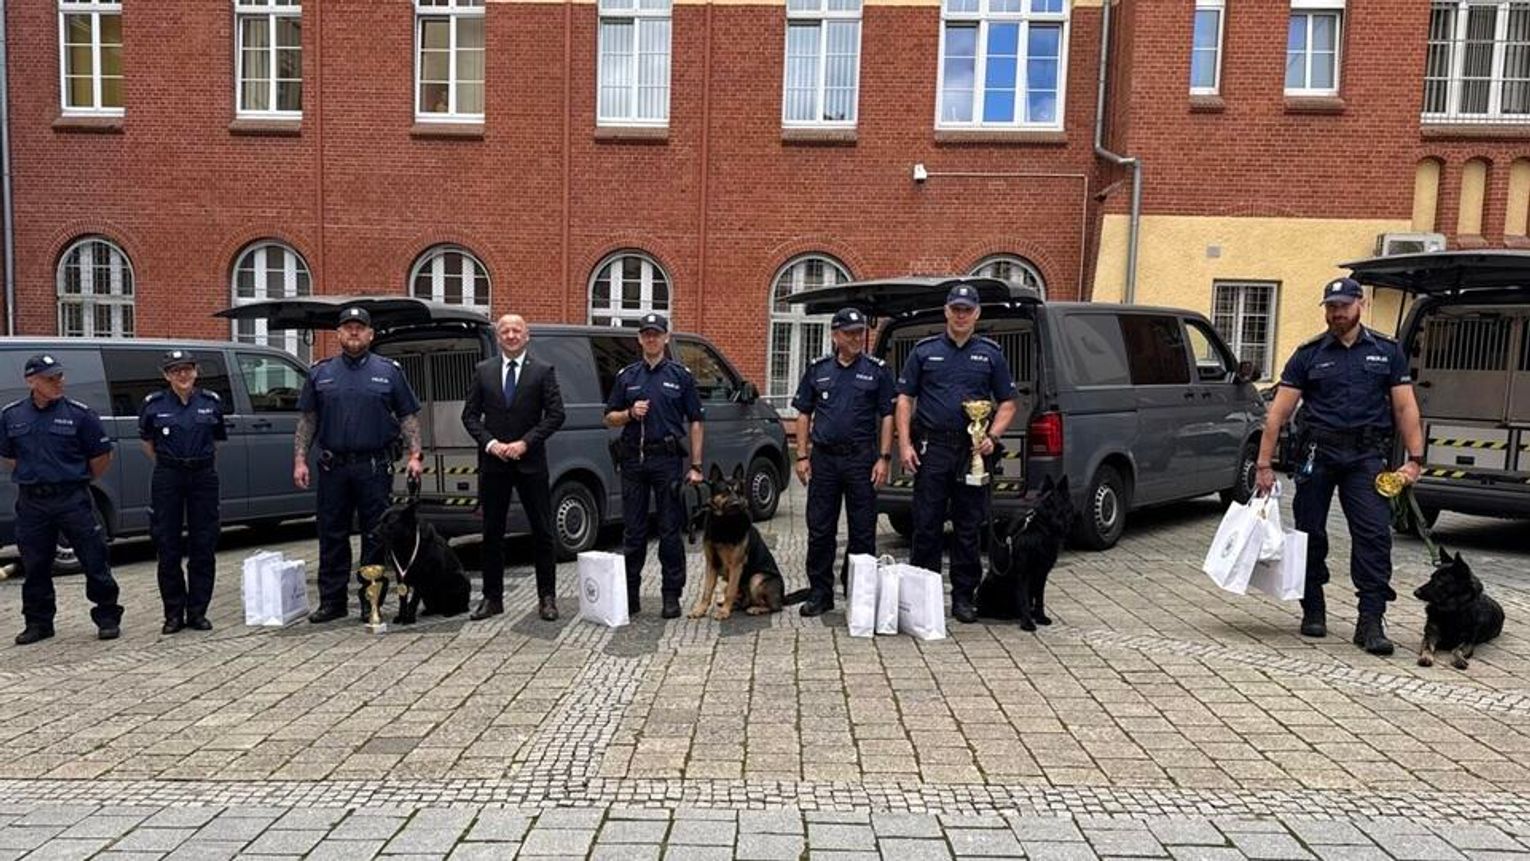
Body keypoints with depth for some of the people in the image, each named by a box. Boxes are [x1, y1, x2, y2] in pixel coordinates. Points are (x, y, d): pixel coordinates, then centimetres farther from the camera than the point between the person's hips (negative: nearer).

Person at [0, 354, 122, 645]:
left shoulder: (79, 413, -5)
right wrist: (31, 477, 12)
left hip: (72, 499, -3)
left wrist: (80, 481, 8)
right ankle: (38, 623, 24)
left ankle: (107, 618, 11)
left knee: (95, 561, 0)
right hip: (31, 502, 3)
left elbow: (102, 454, 2)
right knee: (35, 566, 11)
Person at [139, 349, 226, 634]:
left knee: (203, 546, 3)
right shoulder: (154, 404, 0)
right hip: (167, 478, -1)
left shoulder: (211, 402, 3)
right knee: (168, 548, 2)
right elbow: (146, 440, 15)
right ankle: (174, 613, 12)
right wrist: (165, 463, 13)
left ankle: (197, 612, 12)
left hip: (203, 475, 1)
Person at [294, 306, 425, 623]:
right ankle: (331, 601, 17)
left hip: (375, 466, -2)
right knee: (332, 535, 7)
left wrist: (415, 455, -6)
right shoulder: (320, 372, 11)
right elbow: (307, 420, 12)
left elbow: (408, 417, 4)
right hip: (333, 466, 2)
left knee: (375, 535, 2)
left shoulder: (389, 371, 6)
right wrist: (300, 460, 4)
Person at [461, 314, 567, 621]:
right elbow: (470, 415, 7)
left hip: (531, 462, -2)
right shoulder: (483, 371, 8)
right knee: (492, 533, 7)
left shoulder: (543, 371, 1)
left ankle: (547, 597, 11)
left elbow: (556, 415, -4)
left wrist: (525, 442, -12)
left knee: (543, 532, 2)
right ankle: (492, 597, 16)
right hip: (492, 462, 2)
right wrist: (490, 443, -8)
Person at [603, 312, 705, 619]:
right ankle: (629, 593, 16)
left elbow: (695, 422, 3)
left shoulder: (680, 375, 5)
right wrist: (630, 413, -8)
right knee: (633, 531, 7)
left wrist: (696, 466, -3)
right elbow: (610, 418, 14)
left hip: (667, 459, -2)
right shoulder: (627, 375, 11)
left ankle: (672, 595, 10)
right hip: (632, 459, 2)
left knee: (670, 531, 2)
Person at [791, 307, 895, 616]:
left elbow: (887, 417, 2)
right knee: (819, 530, 5)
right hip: (823, 458, 2)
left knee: (863, 531, 4)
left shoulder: (877, 370, 4)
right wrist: (802, 456, 2)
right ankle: (820, 593, 15)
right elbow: (804, 415, 10)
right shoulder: (818, 370, 9)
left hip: (862, 458, -1)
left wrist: (883, 458, -6)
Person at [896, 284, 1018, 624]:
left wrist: (992, 437, -6)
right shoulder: (924, 351, 8)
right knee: (926, 525, 1)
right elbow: (905, 399, 6)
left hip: (973, 451, 1)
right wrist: (905, 444, -4)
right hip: (931, 447, -1)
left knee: (968, 528, 6)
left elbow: (1007, 404, 11)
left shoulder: (990, 354, 10)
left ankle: (963, 596, 15)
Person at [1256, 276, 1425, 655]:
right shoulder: (1309, 354, 6)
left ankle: (1371, 621, -6)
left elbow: (1405, 408, 9)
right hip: (1317, 453, 0)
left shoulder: (1387, 351, 10)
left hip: (1367, 454, 0)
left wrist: (1415, 458, -2)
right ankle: (1313, 612, 21)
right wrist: (1264, 464, -3)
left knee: (1374, 534, -9)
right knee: (1311, 534, 6)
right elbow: (1278, 412, 2)